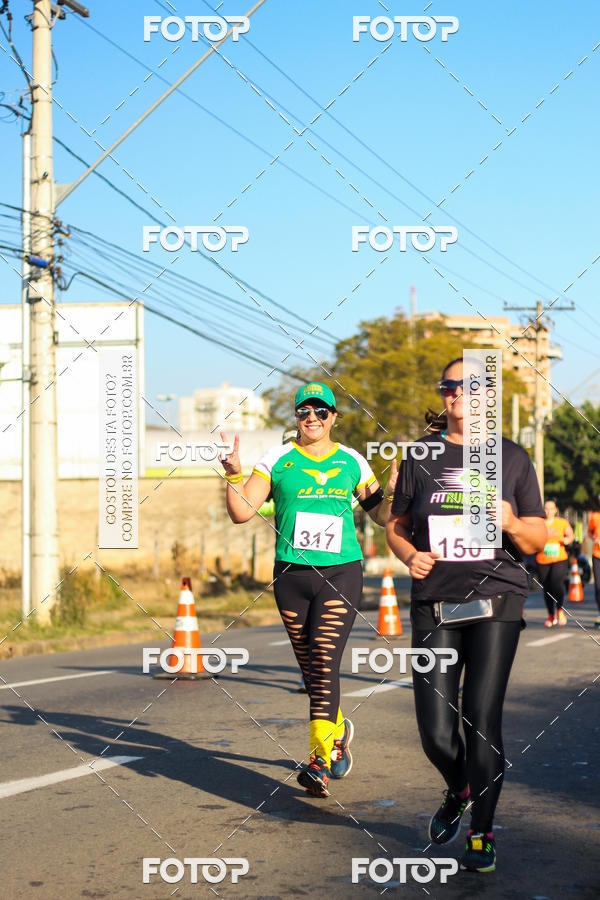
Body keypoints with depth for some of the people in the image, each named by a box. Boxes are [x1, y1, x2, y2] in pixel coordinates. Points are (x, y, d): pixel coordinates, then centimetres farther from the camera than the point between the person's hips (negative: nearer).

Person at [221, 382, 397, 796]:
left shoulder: (352, 462, 7)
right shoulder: (277, 460, 3)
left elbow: (381, 516, 13)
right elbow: (241, 512, -2)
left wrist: (392, 493, -7)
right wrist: (233, 475, -18)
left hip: (341, 574, -1)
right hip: (291, 575, 2)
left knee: (324, 664, -13)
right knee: (311, 667, 10)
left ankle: (321, 761, -16)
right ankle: (338, 730, 37)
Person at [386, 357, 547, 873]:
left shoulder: (512, 458, 7)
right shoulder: (421, 456, 9)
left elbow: (537, 542, 9)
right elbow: (396, 526, 15)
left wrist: (511, 523, -13)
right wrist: (409, 555, -6)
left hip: (496, 603, -1)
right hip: (434, 608, 1)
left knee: (482, 719, -10)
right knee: (436, 733, -3)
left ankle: (482, 833, 8)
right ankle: (458, 791, 31)